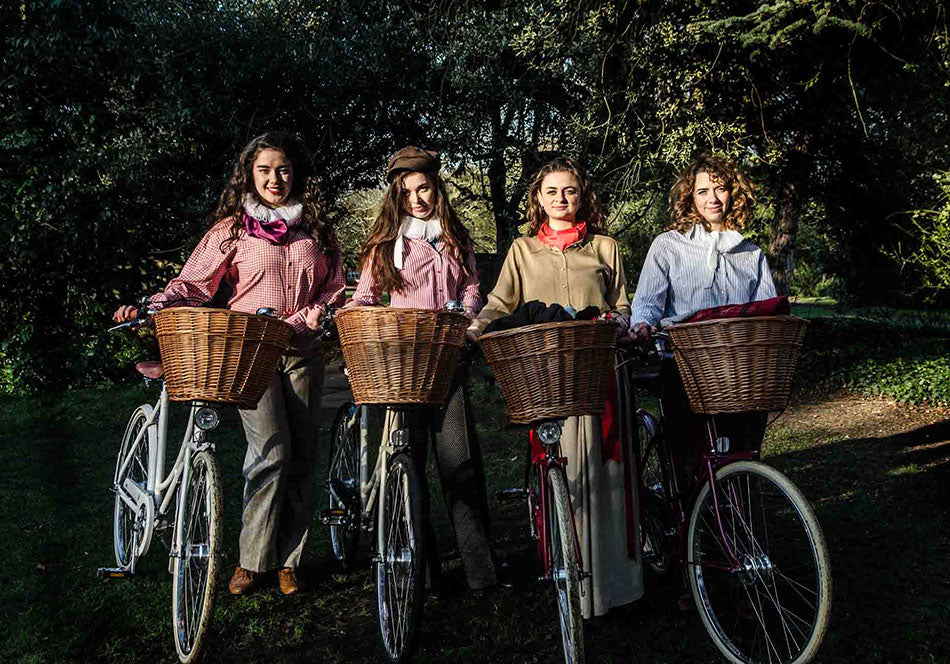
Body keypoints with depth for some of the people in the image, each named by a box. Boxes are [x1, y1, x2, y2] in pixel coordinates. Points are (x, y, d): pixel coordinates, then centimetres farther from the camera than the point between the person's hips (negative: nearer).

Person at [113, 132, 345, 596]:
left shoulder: (315, 229, 12)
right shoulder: (232, 230, 5)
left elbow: (333, 287, 14)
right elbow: (191, 284, 0)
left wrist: (309, 315, -5)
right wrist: (150, 309, -17)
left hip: (301, 352, 3)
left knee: (301, 457, 3)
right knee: (271, 450, -14)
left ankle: (289, 559, 14)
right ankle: (251, 560, 0)